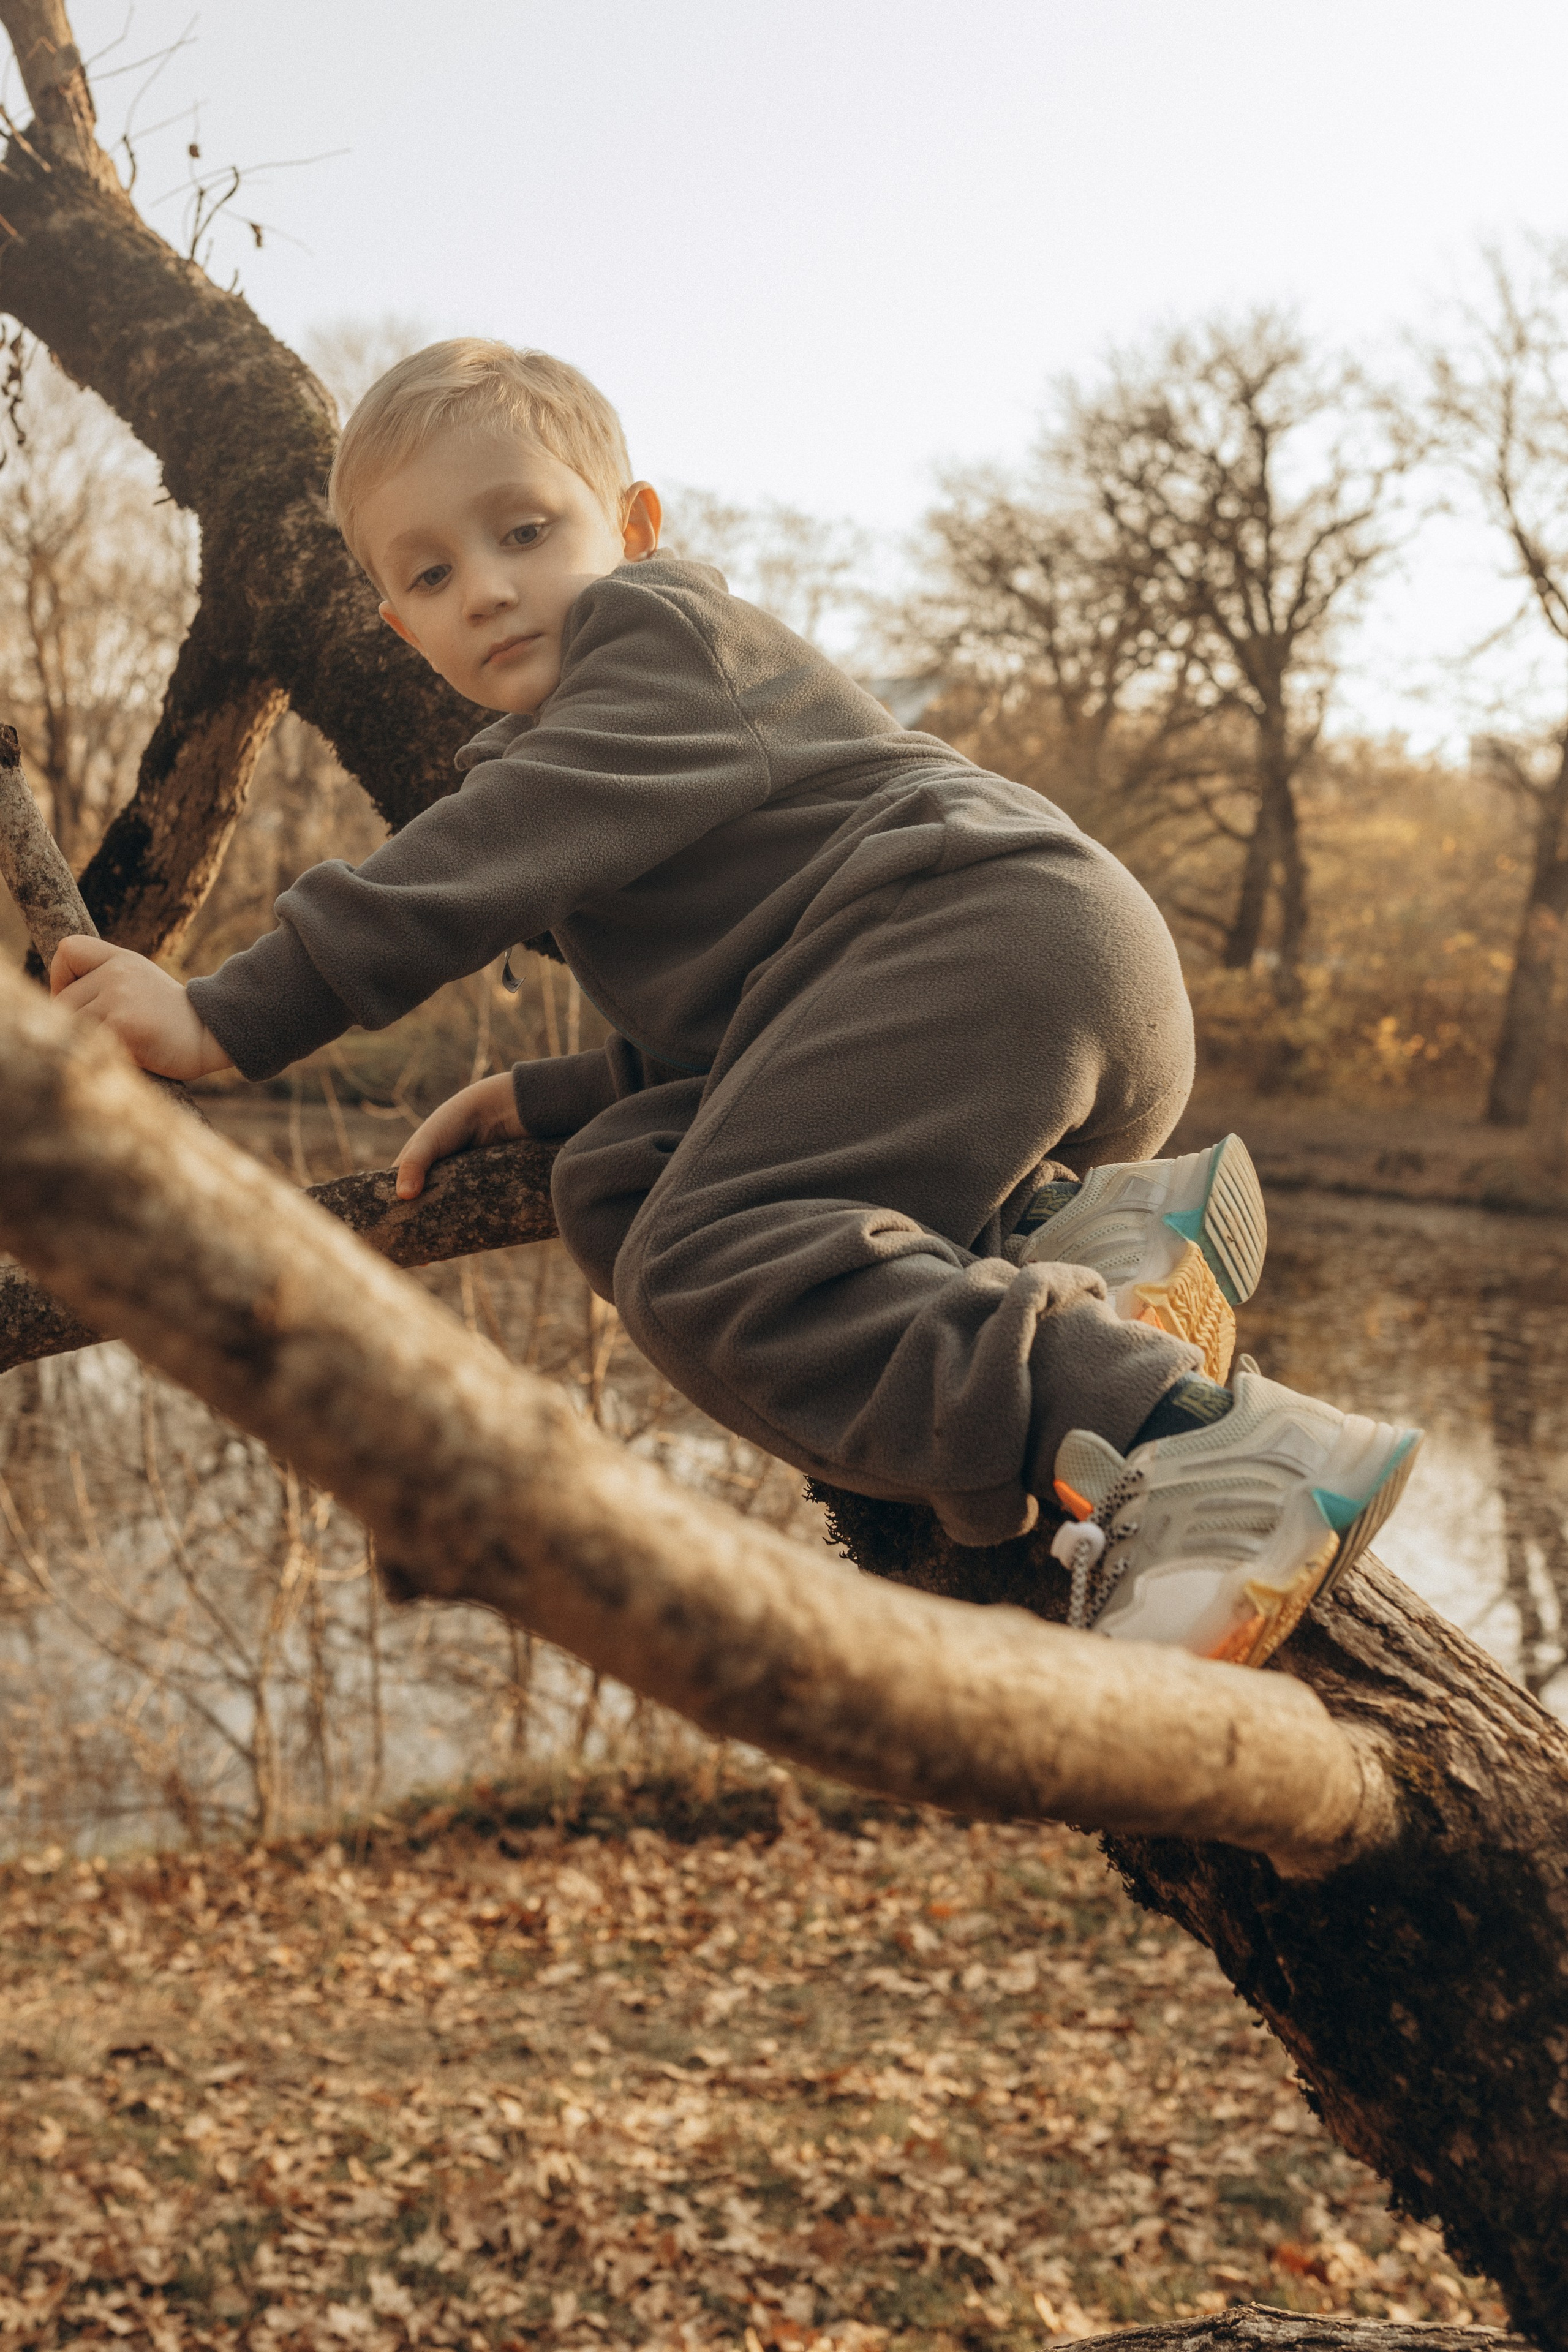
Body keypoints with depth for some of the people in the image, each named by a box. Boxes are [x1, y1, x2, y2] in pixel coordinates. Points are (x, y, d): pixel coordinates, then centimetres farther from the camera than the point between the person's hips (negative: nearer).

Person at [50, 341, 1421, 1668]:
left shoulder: (655, 625, 7)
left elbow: (507, 846, -10)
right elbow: (711, 1018, 32)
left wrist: (229, 1020, -15)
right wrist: (543, 1098, 16)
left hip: (974, 932, -10)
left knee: (706, 1264, -24)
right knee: (617, 1188, -1)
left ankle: (1191, 1448, -39)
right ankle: (1058, 1241, -15)